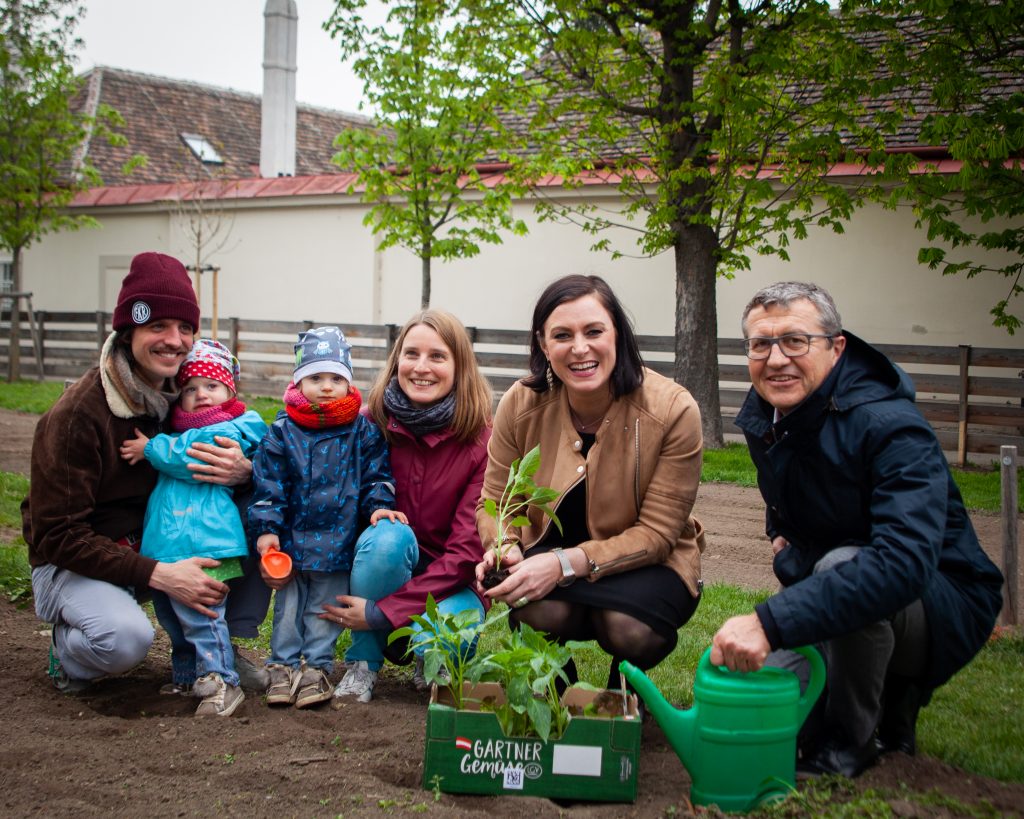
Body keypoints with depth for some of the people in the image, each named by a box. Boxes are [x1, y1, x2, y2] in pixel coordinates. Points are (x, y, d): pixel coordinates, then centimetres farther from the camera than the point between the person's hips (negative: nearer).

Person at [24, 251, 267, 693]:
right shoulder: (77, 415, -22)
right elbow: (57, 535, -21)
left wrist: (244, 472, -26)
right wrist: (157, 575, -31)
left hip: (161, 546, 6)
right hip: (73, 562, -6)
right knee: (125, 636, -35)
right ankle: (68, 650, 0)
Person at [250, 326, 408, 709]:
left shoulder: (363, 431, -1)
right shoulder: (281, 433, -3)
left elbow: (375, 475, 5)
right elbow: (268, 486, -3)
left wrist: (378, 505, -12)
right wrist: (266, 529, -9)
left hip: (337, 541, 0)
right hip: (291, 538, 0)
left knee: (326, 606, 7)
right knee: (288, 603, 9)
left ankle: (317, 666, 15)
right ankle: (283, 665, 18)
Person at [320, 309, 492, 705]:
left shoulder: (483, 443, -15)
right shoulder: (371, 422, -9)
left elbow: (467, 551, -18)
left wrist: (381, 611, -22)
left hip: (450, 582, -1)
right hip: (384, 564, 2)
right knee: (388, 535, -32)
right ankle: (363, 661, -10)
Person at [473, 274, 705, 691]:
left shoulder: (673, 410, -21)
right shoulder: (521, 404, -13)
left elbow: (657, 534, -19)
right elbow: (494, 504, -1)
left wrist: (567, 563, -32)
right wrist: (504, 547, -25)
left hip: (645, 564, -1)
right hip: (549, 550, 2)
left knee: (627, 627, -33)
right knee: (538, 610, -32)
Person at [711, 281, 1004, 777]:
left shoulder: (890, 427, -28)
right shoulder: (762, 418, -3)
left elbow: (905, 562, -44)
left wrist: (770, 621, -51)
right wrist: (780, 537, 3)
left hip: (943, 605, -7)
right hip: (835, 607, 7)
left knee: (842, 566, -36)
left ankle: (845, 744, -15)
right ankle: (888, 699, 17)